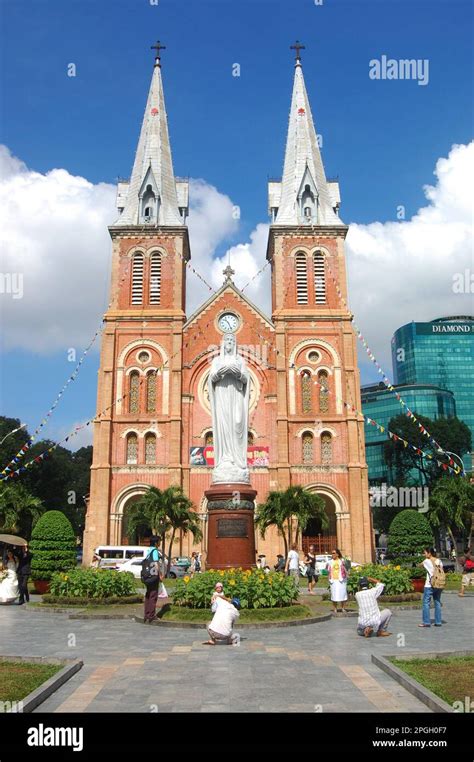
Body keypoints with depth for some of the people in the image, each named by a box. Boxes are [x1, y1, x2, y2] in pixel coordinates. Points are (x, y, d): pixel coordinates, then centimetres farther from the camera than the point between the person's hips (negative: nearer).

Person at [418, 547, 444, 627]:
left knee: (426, 603, 2)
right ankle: (438, 622, 16)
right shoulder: (439, 561, 5)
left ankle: (426, 622, 2)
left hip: (429, 585, -5)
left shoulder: (427, 561, -8)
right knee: (437, 603, 13)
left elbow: (419, 565, 10)